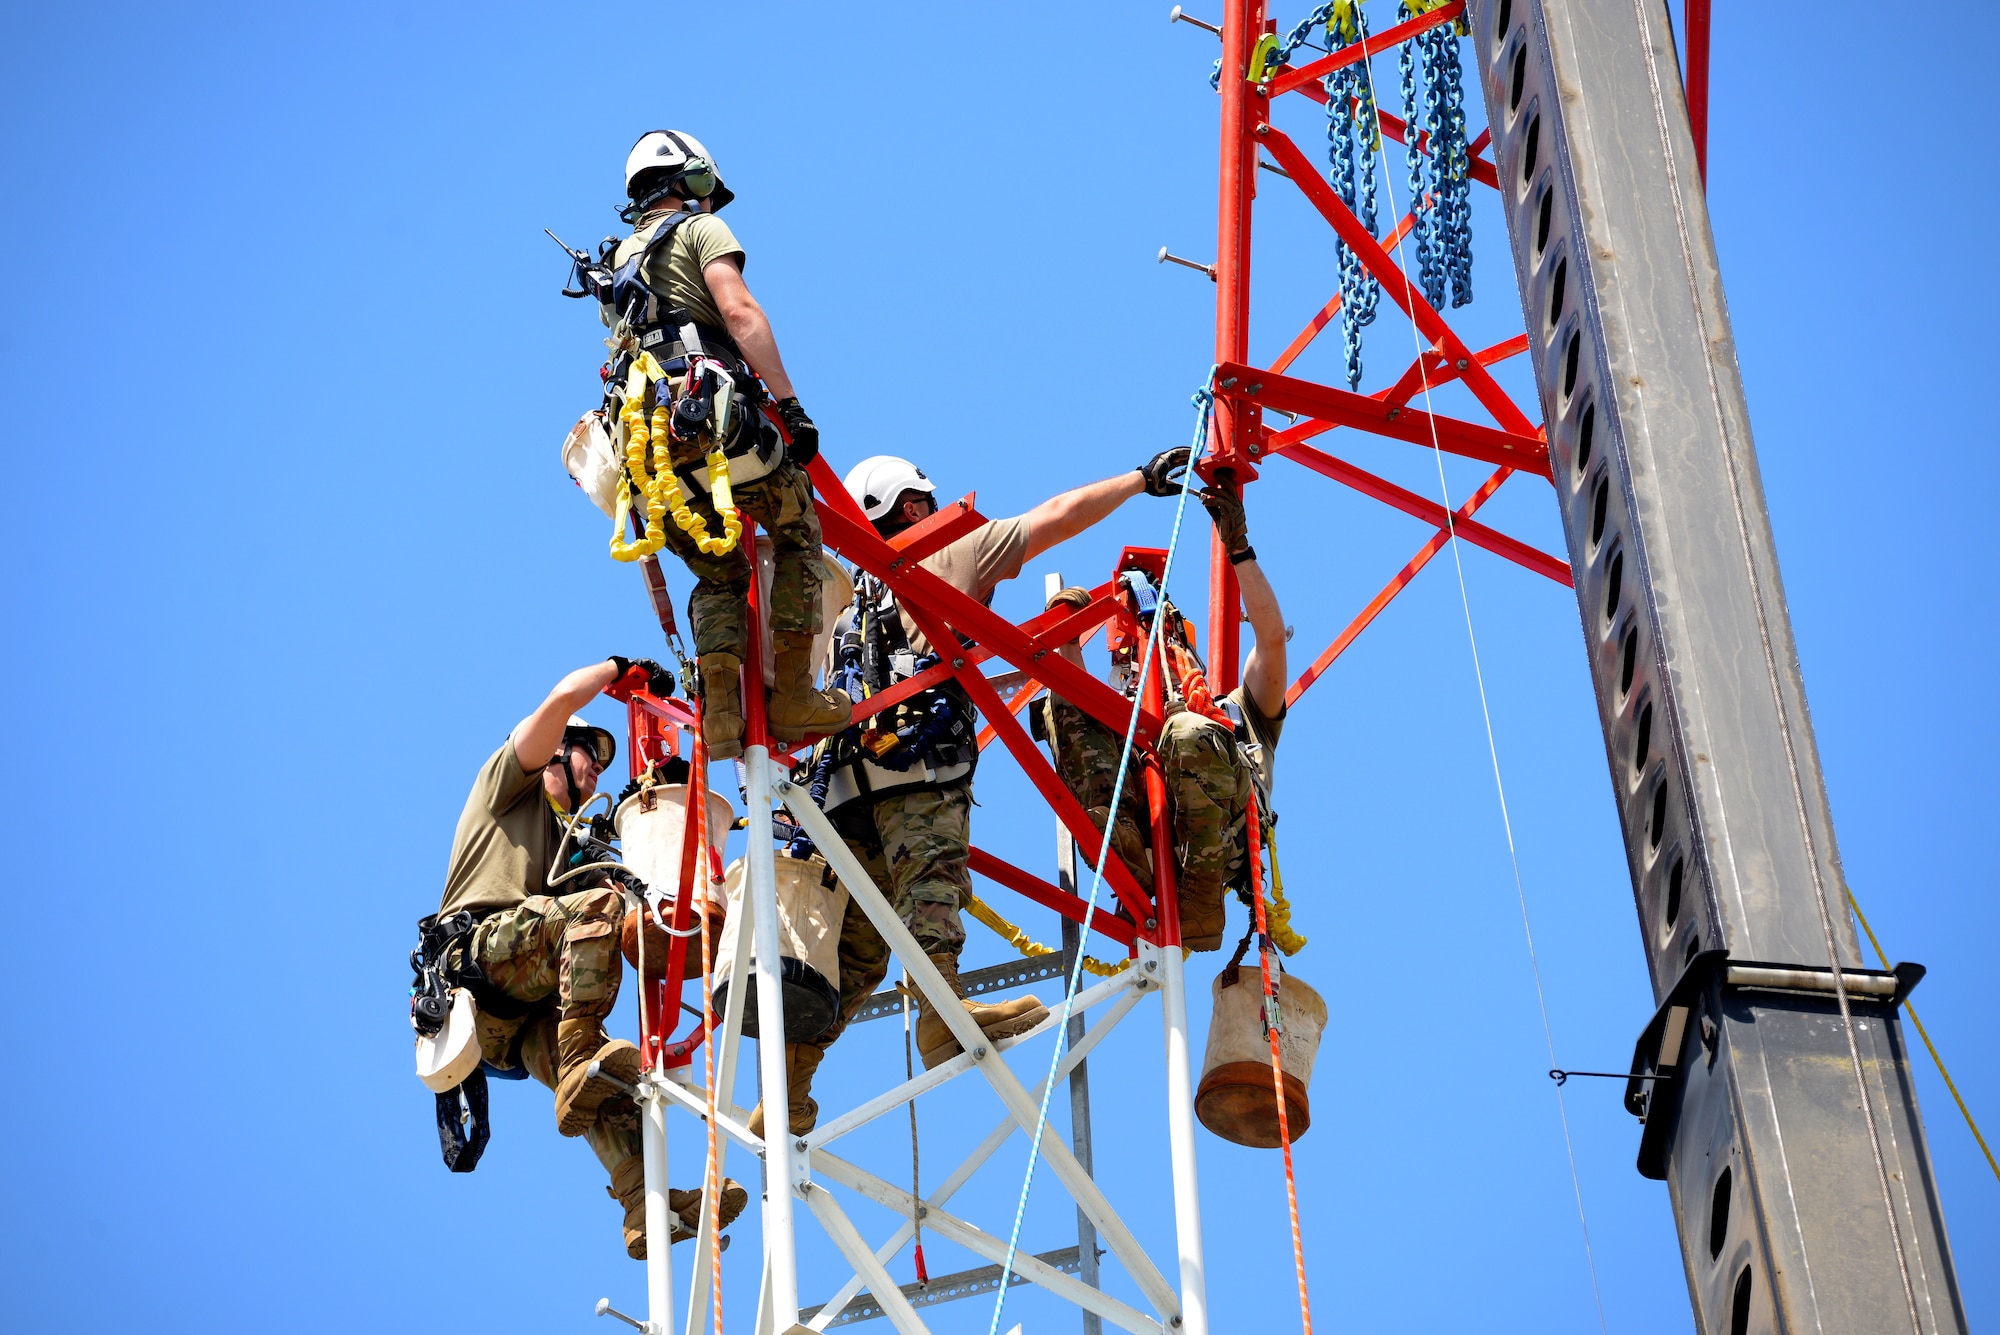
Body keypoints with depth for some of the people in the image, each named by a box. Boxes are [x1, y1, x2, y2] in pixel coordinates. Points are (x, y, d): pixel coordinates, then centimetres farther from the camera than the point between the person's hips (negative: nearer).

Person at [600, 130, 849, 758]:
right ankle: (791, 695, 0)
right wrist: (790, 402, -15)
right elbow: (738, 312, -10)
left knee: (718, 577, 15)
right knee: (797, 531, 10)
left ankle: (721, 712, -6)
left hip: (648, 444, 6)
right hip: (711, 416, -6)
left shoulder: (619, 263, 30)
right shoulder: (701, 230, 8)